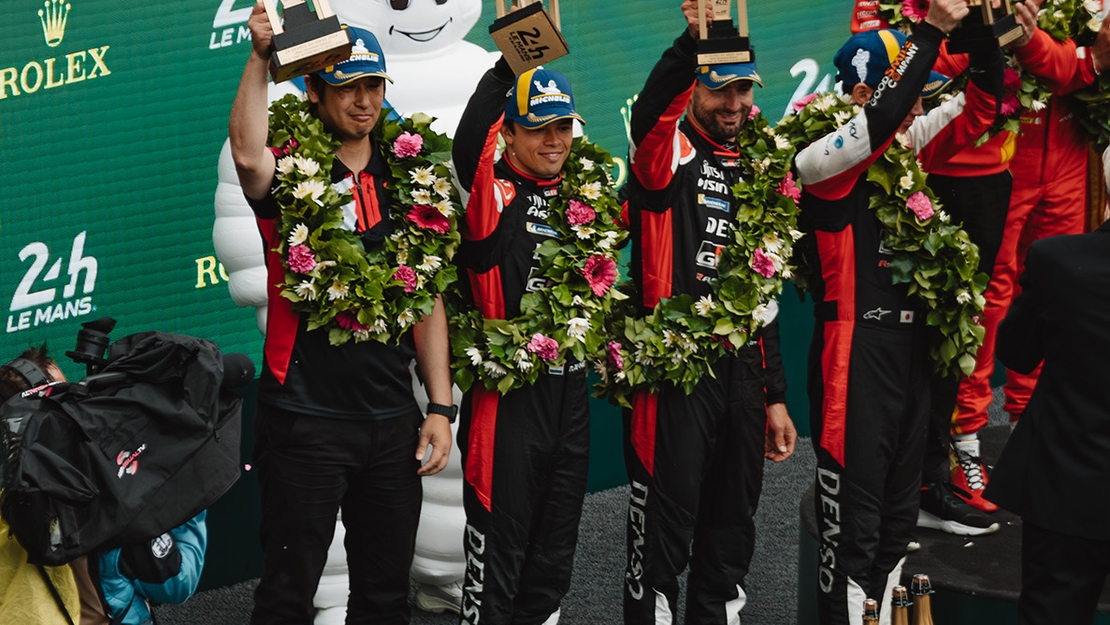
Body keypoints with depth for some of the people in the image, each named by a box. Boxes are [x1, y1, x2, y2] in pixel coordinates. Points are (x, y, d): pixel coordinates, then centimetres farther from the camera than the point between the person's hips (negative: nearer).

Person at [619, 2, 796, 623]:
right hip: (673, 371, -6)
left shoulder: (752, 171, 17)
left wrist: (775, 395, 18)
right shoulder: (668, 153, -2)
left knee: (732, 532, 13)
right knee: (664, 531, -3)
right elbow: (651, 112, -28)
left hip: (742, 371, 6)